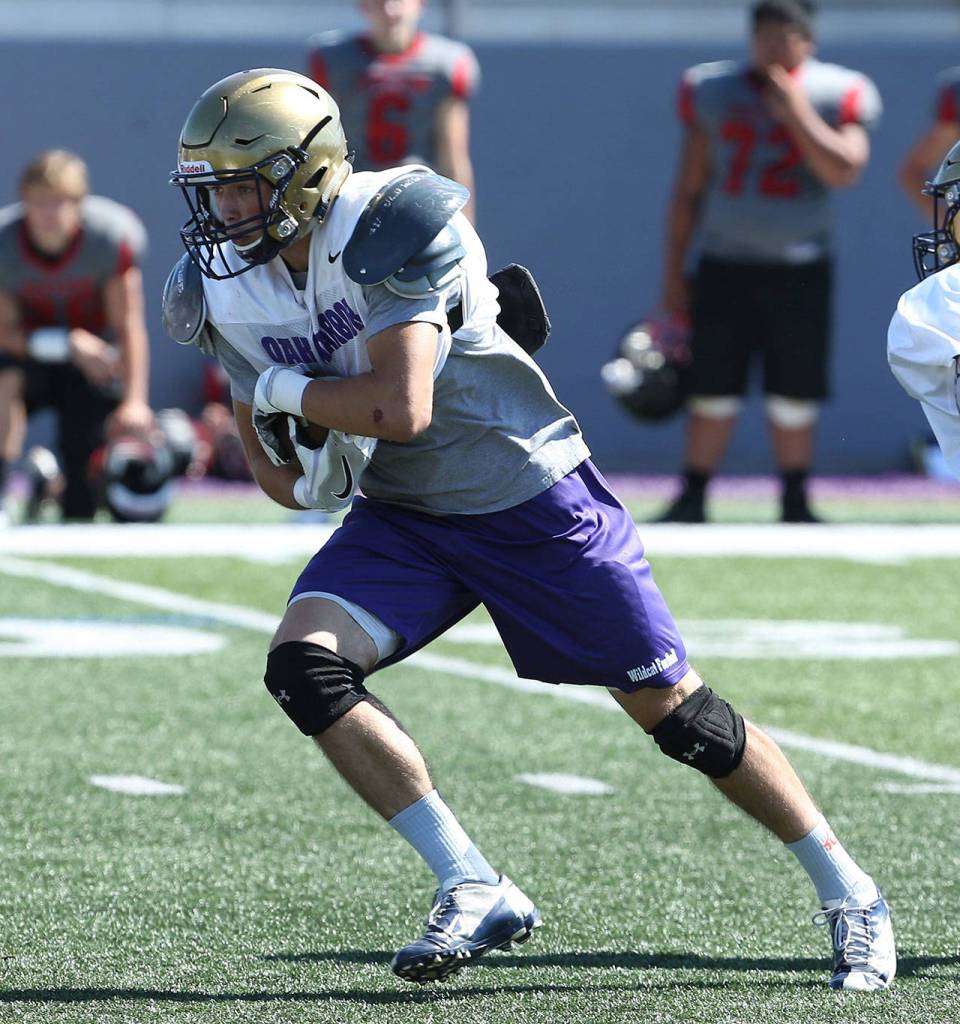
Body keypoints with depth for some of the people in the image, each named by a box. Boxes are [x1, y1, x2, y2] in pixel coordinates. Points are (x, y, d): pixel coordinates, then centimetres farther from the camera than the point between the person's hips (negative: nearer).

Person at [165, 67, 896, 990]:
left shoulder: (394, 228, -26)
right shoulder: (226, 293, -4)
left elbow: (399, 410, -33)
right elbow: (283, 473, 6)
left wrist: (285, 391, -18)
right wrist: (301, 470, -17)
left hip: (535, 506, -6)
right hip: (404, 520, 6)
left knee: (673, 710, 0)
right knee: (302, 663, -18)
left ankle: (849, 897, 17)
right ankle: (474, 894, -11)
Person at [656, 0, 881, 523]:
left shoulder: (834, 95, 0)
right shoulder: (712, 92, 5)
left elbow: (844, 170, -15)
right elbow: (688, 189, 9)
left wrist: (796, 112, -17)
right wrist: (672, 273, 8)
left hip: (799, 269, -1)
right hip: (725, 264, 1)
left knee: (794, 396, 2)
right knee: (712, 394, 0)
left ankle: (794, 501, 14)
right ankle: (692, 499, 9)